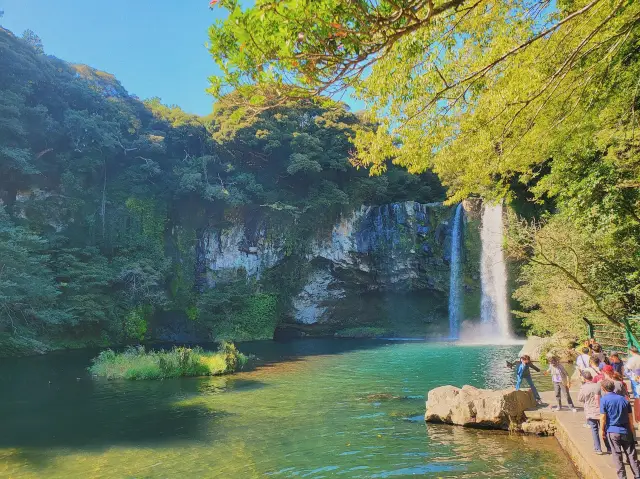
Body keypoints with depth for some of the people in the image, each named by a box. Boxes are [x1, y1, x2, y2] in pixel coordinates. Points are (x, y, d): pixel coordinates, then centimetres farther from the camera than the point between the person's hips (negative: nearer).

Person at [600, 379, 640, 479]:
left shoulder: (604, 400, -8)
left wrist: (602, 430, 0)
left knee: (617, 456, 6)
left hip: (612, 431, -4)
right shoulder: (623, 399, 5)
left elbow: (603, 417, -11)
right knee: (631, 454, 11)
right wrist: (632, 430, 18)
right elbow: (630, 417, 8)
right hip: (626, 431, 4)